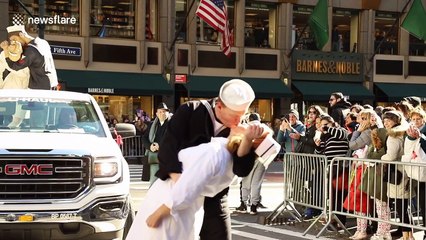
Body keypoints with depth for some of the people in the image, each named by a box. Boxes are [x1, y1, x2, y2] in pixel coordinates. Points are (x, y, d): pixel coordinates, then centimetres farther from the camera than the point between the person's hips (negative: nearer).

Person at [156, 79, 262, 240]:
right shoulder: (189, 112, -12)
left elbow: (242, 170, -11)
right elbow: (167, 147, -21)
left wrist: (248, 140, -27)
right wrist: (176, 175, -38)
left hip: (213, 199, 2)